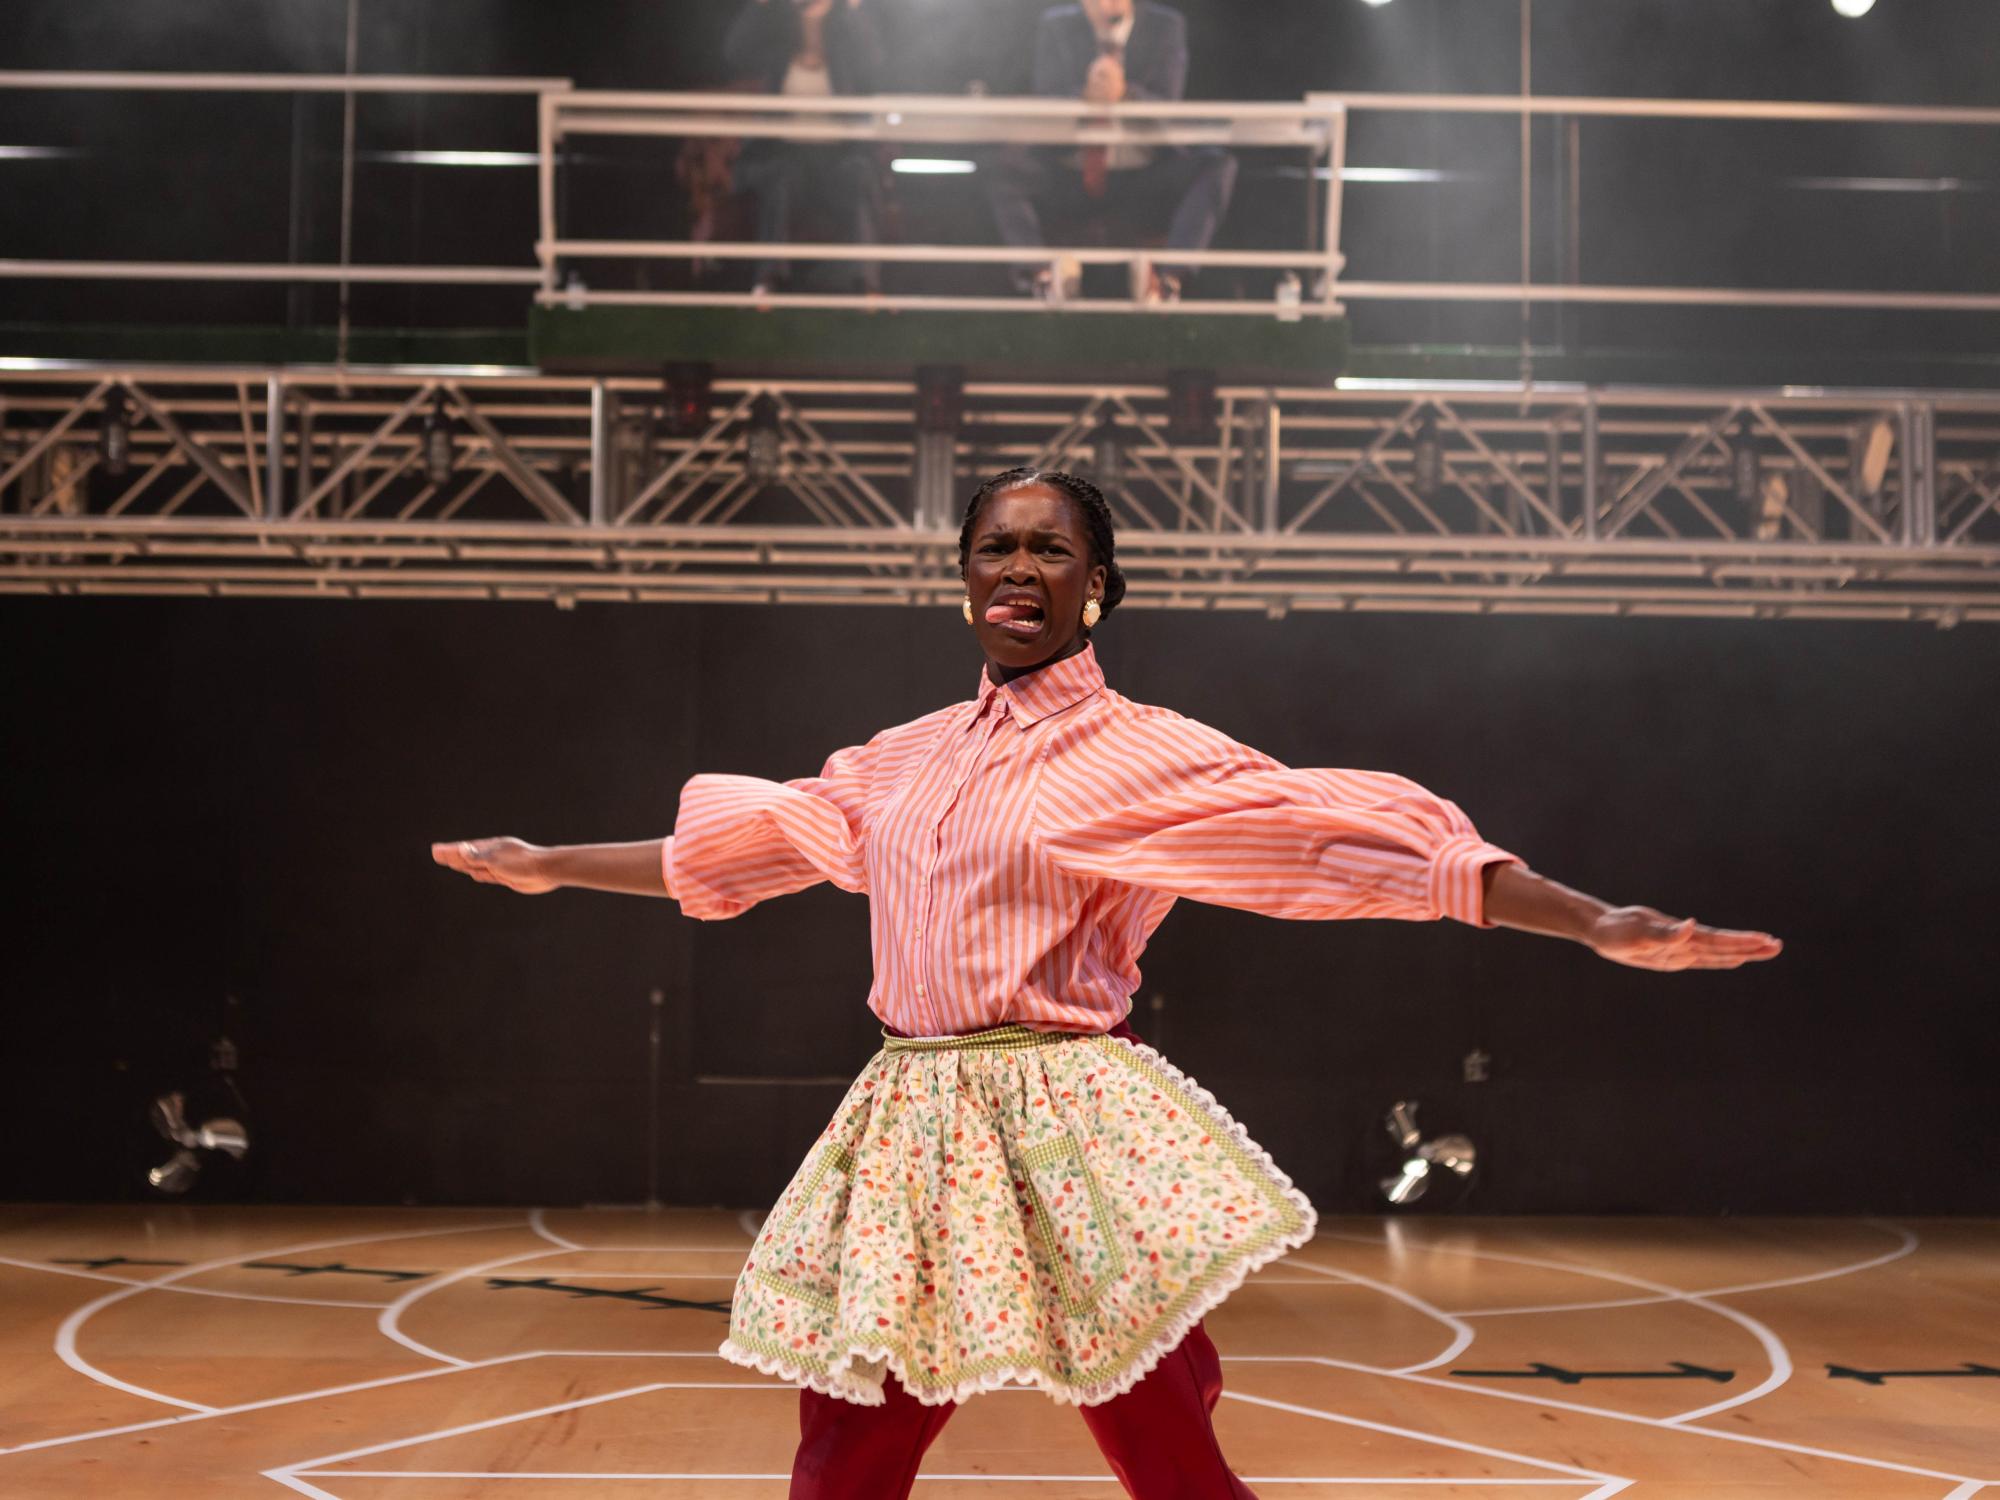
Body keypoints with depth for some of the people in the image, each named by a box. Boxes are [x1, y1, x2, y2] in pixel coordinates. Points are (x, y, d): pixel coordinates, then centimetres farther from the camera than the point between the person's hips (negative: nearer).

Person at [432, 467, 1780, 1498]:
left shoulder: (1148, 755, -1)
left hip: (1069, 1126, -5)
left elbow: (1346, 835, -9)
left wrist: (1596, 924, -16)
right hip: (910, 1129, 5)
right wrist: (546, 865, 34)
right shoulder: (903, 760, 15)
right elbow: (744, 842, 26)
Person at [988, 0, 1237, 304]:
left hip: (1143, 177, 0)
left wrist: (1125, 93, -32)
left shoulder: (1165, 27, 1)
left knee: (1218, 165, -27)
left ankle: (1171, 276, -34)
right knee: (1002, 168, -27)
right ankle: (1042, 269, -33)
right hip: (1069, 174, 0)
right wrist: (1086, 96, -29)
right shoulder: (1055, 28, 3)